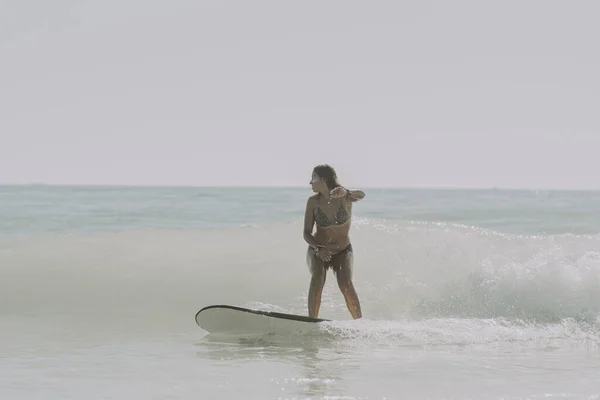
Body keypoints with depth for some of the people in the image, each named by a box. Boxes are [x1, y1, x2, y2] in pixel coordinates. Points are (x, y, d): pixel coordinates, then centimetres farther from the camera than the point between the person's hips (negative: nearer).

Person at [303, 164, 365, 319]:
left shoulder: (344, 196, -14)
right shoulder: (313, 201, -9)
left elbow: (361, 195, -38)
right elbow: (307, 233, -7)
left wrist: (345, 192, -61)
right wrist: (319, 249, -26)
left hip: (342, 251, -1)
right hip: (317, 251, 1)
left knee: (346, 284, -23)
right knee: (317, 278, -28)